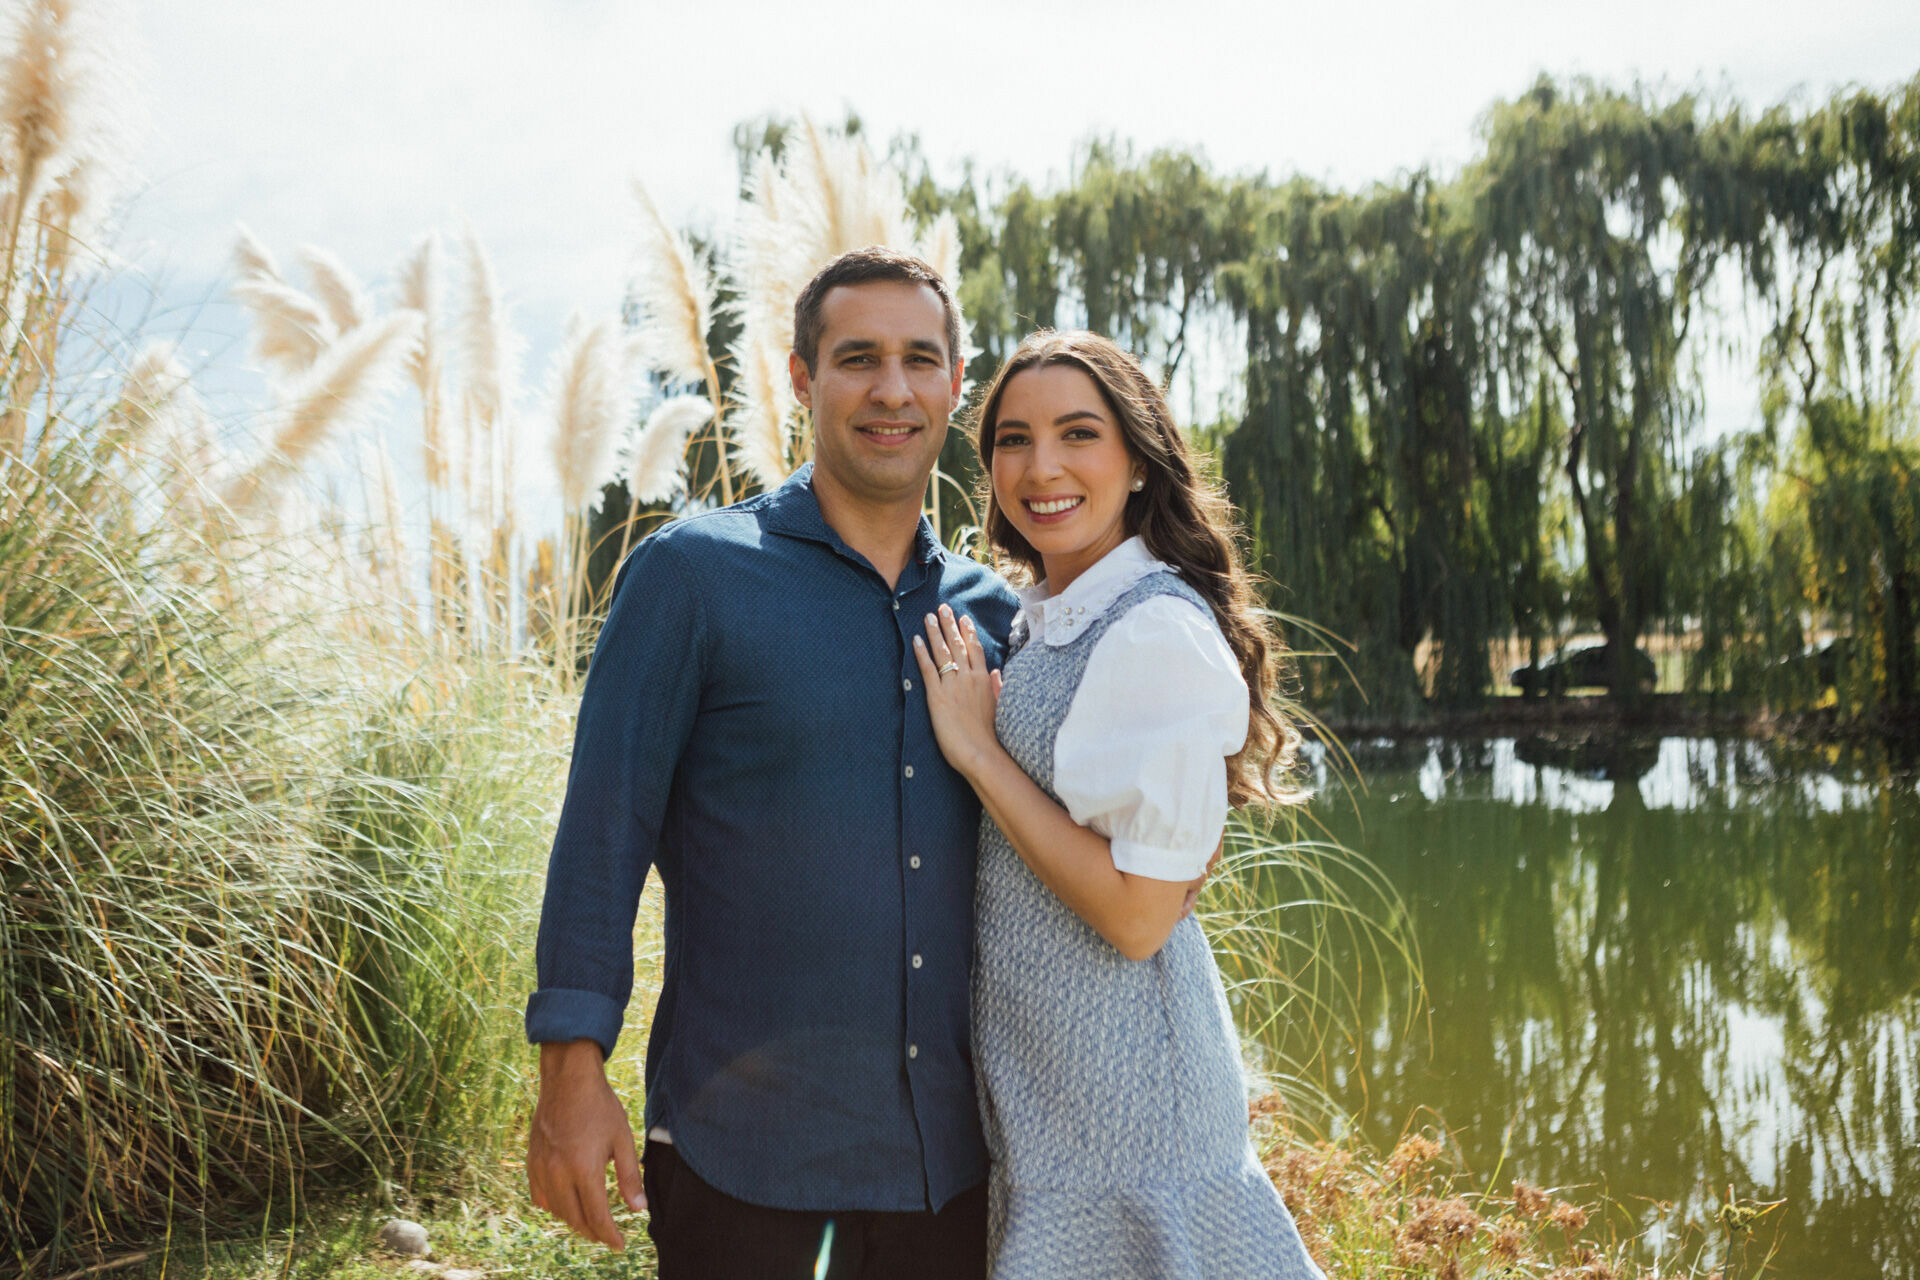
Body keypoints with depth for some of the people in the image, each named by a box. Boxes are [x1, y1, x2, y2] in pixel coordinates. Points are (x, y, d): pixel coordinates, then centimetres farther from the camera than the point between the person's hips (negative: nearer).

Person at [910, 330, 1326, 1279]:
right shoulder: (1030, 627, 9)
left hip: (1119, 1082, -8)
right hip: (1032, 1064, 9)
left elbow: (1138, 913, -23)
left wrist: (976, 749, -17)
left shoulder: (1161, 633, -19)